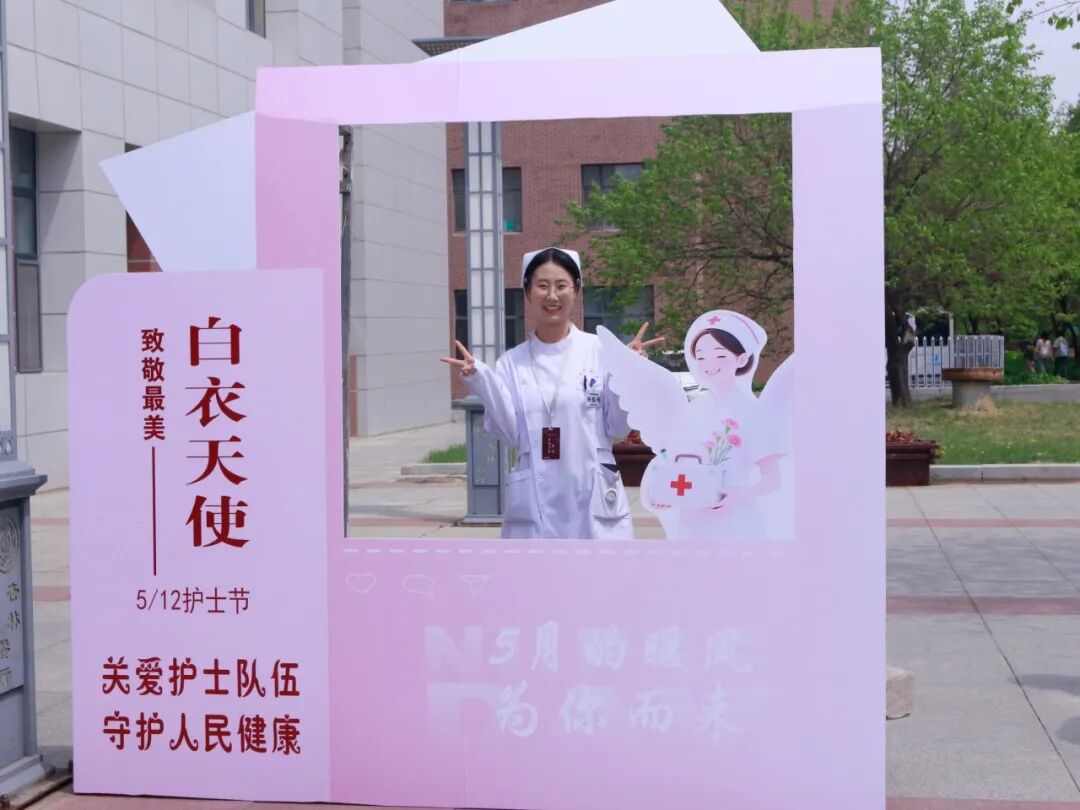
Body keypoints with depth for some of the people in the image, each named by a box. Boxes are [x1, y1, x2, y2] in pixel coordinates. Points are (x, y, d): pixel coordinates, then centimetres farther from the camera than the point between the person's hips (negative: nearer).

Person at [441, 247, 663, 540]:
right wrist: (479, 378, -10)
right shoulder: (512, 362, 5)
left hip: (594, 500, -1)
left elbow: (617, 426, -2)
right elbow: (510, 432, -2)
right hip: (534, 504, 2)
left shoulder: (599, 351, 0)